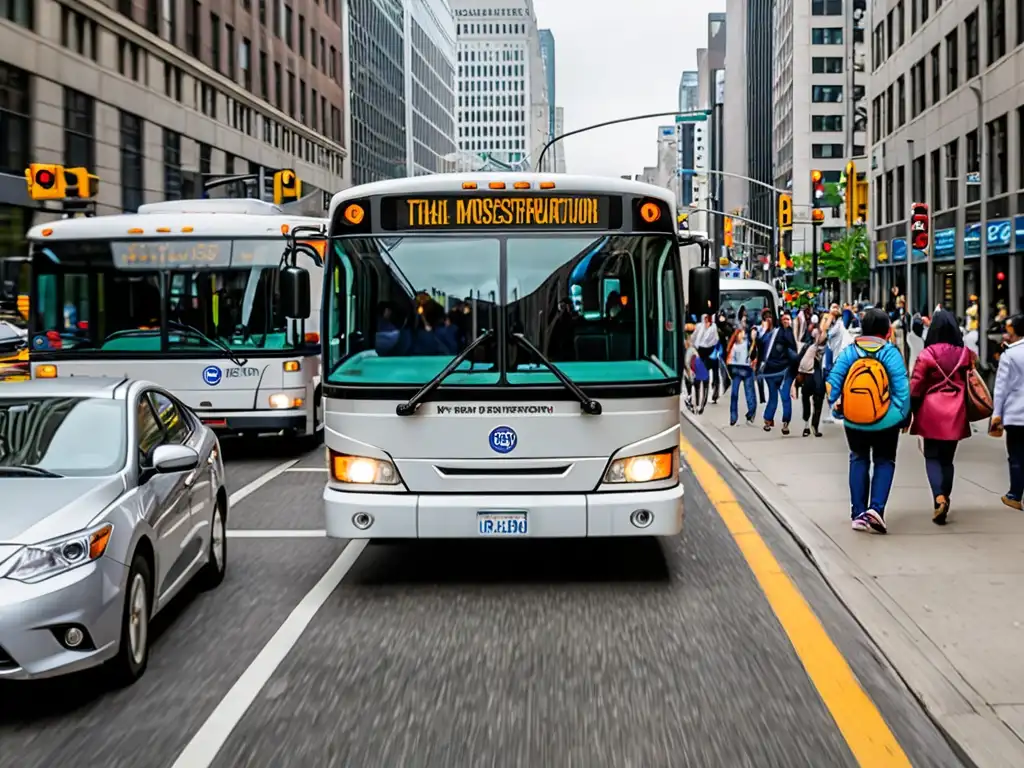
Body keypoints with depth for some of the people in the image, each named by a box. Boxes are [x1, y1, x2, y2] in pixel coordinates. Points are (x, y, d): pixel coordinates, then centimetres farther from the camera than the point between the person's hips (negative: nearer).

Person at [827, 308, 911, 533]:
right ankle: (876, 508, -7)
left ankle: (858, 513, 15)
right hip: (885, 421, -2)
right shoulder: (890, 353, -8)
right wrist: (903, 415, -1)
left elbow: (833, 381, -5)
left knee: (859, 459, 19)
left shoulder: (849, 351, -3)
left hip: (853, 421, 2)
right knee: (884, 461, 13)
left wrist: (835, 405, 6)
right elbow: (902, 387, -11)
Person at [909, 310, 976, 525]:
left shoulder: (927, 354, -7)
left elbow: (915, 386, -7)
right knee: (947, 458, 15)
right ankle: (944, 500, 15)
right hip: (956, 413, 3)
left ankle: (939, 498, -17)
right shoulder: (965, 354, 2)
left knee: (932, 457, 4)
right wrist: (968, 410, 17)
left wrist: (910, 412, 1)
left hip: (931, 412, -3)